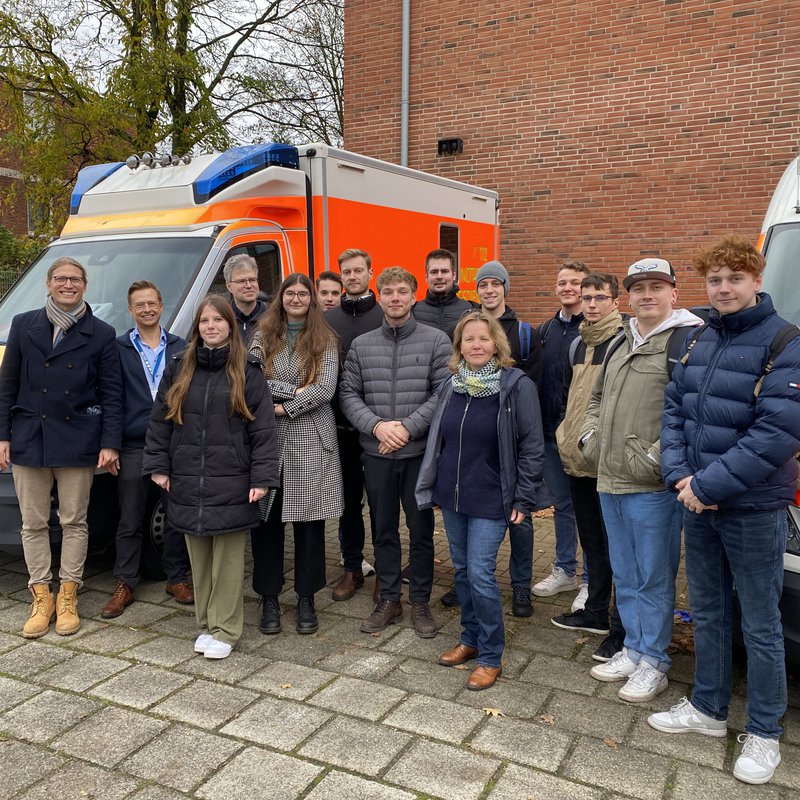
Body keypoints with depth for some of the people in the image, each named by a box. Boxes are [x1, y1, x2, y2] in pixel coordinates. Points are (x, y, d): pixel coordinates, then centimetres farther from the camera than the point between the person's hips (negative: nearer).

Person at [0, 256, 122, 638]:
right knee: (34, 523, 8)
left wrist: (110, 443, -7)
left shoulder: (101, 333, 1)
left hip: (77, 442, -2)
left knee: (74, 521, 6)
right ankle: (41, 598, 19)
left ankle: (67, 597, 18)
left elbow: (111, 392, 0)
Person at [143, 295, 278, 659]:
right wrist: (158, 465, 5)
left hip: (231, 485, -3)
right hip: (188, 483, 4)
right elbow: (159, 420, 11)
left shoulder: (248, 373, -1)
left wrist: (261, 477, -10)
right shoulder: (178, 369, 9)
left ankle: (224, 630, 11)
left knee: (228, 560, 1)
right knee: (199, 559, 11)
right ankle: (206, 623, 24)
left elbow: (263, 428, -5)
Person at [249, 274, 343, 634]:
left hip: (311, 442, -1)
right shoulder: (263, 338, 9)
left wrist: (284, 407, -11)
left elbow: (325, 389, -7)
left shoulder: (325, 341, 6)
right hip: (267, 440, 1)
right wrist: (297, 391, -12)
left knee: (309, 521, 5)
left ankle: (306, 599, 19)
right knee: (267, 519, 5)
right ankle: (269, 598, 18)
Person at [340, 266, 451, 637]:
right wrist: (377, 425, -12)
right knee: (383, 530, 12)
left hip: (420, 451, -2)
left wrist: (408, 427, -16)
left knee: (421, 530, 7)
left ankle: (420, 602, 22)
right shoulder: (361, 345, 8)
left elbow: (444, 394, -8)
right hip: (376, 453, 3)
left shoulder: (436, 341, -1)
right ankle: (389, 600, 27)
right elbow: (348, 394, 4)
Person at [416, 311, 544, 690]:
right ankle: (470, 639, 32)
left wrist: (524, 498, -10)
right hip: (451, 496, 6)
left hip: (490, 500, -5)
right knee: (462, 570, 14)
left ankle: (490, 657, 10)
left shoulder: (517, 386, -11)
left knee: (480, 574, -6)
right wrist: (432, 488, 15)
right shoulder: (451, 386, 5)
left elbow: (532, 446, -9)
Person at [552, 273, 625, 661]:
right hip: (577, 459, 8)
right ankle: (595, 611, 31)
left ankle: (622, 628, 9)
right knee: (591, 541, 17)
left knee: (616, 545, -1)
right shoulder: (576, 344, 14)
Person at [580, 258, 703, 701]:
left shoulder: (687, 340, -10)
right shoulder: (620, 344, 17)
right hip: (610, 481, 8)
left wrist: (657, 457, -19)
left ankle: (653, 663, 19)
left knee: (654, 578, 4)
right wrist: (591, 436, 13)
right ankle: (633, 649, 33)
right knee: (624, 574, 18)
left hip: (652, 486, -8)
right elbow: (598, 397, 28)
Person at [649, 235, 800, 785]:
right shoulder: (700, 341, 7)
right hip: (698, 502, 6)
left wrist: (710, 484, -19)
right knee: (708, 612, 18)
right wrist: (680, 475, -7)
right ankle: (708, 709, 35)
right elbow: (673, 410, 8)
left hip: (753, 508, -6)